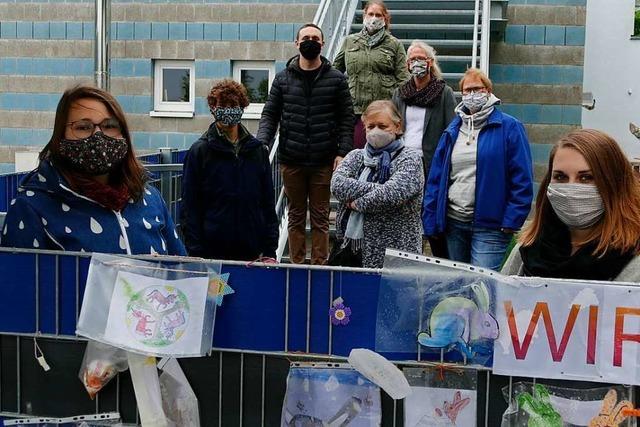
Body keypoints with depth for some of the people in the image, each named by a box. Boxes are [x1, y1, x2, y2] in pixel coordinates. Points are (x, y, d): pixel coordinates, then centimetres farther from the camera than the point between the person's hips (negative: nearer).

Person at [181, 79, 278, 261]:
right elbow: (190, 207, -3)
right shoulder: (199, 152, 0)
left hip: (252, 253, 3)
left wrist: (270, 250, 4)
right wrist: (195, 253, -9)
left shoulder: (258, 151, 9)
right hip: (212, 252, -3)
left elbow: (268, 204, 11)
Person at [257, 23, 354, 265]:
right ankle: (296, 264, 17)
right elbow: (270, 115, 7)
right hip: (291, 161, 1)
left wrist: (342, 152, -8)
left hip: (324, 162, -1)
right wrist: (261, 144, -8)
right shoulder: (283, 78, 7)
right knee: (296, 216, 10)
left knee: (320, 217, 5)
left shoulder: (336, 79, 4)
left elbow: (347, 118, 2)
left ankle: (319, 265, 11)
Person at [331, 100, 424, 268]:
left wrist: (357, 203, -8)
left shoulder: (410, 160, -2)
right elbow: (337, 184, -7)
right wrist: (377, 188, -14)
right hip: (352, 247, 5)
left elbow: (392, 194, -20)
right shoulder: (356, 156, 13)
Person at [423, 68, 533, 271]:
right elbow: (435, 177, 9)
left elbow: (522, 180, -8)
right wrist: (431, 222, 3)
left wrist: (512, 221, -14)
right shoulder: (452, 131, 11)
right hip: (453, 222, 5)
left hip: (490, 225, -5)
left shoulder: (509, 128, -3)